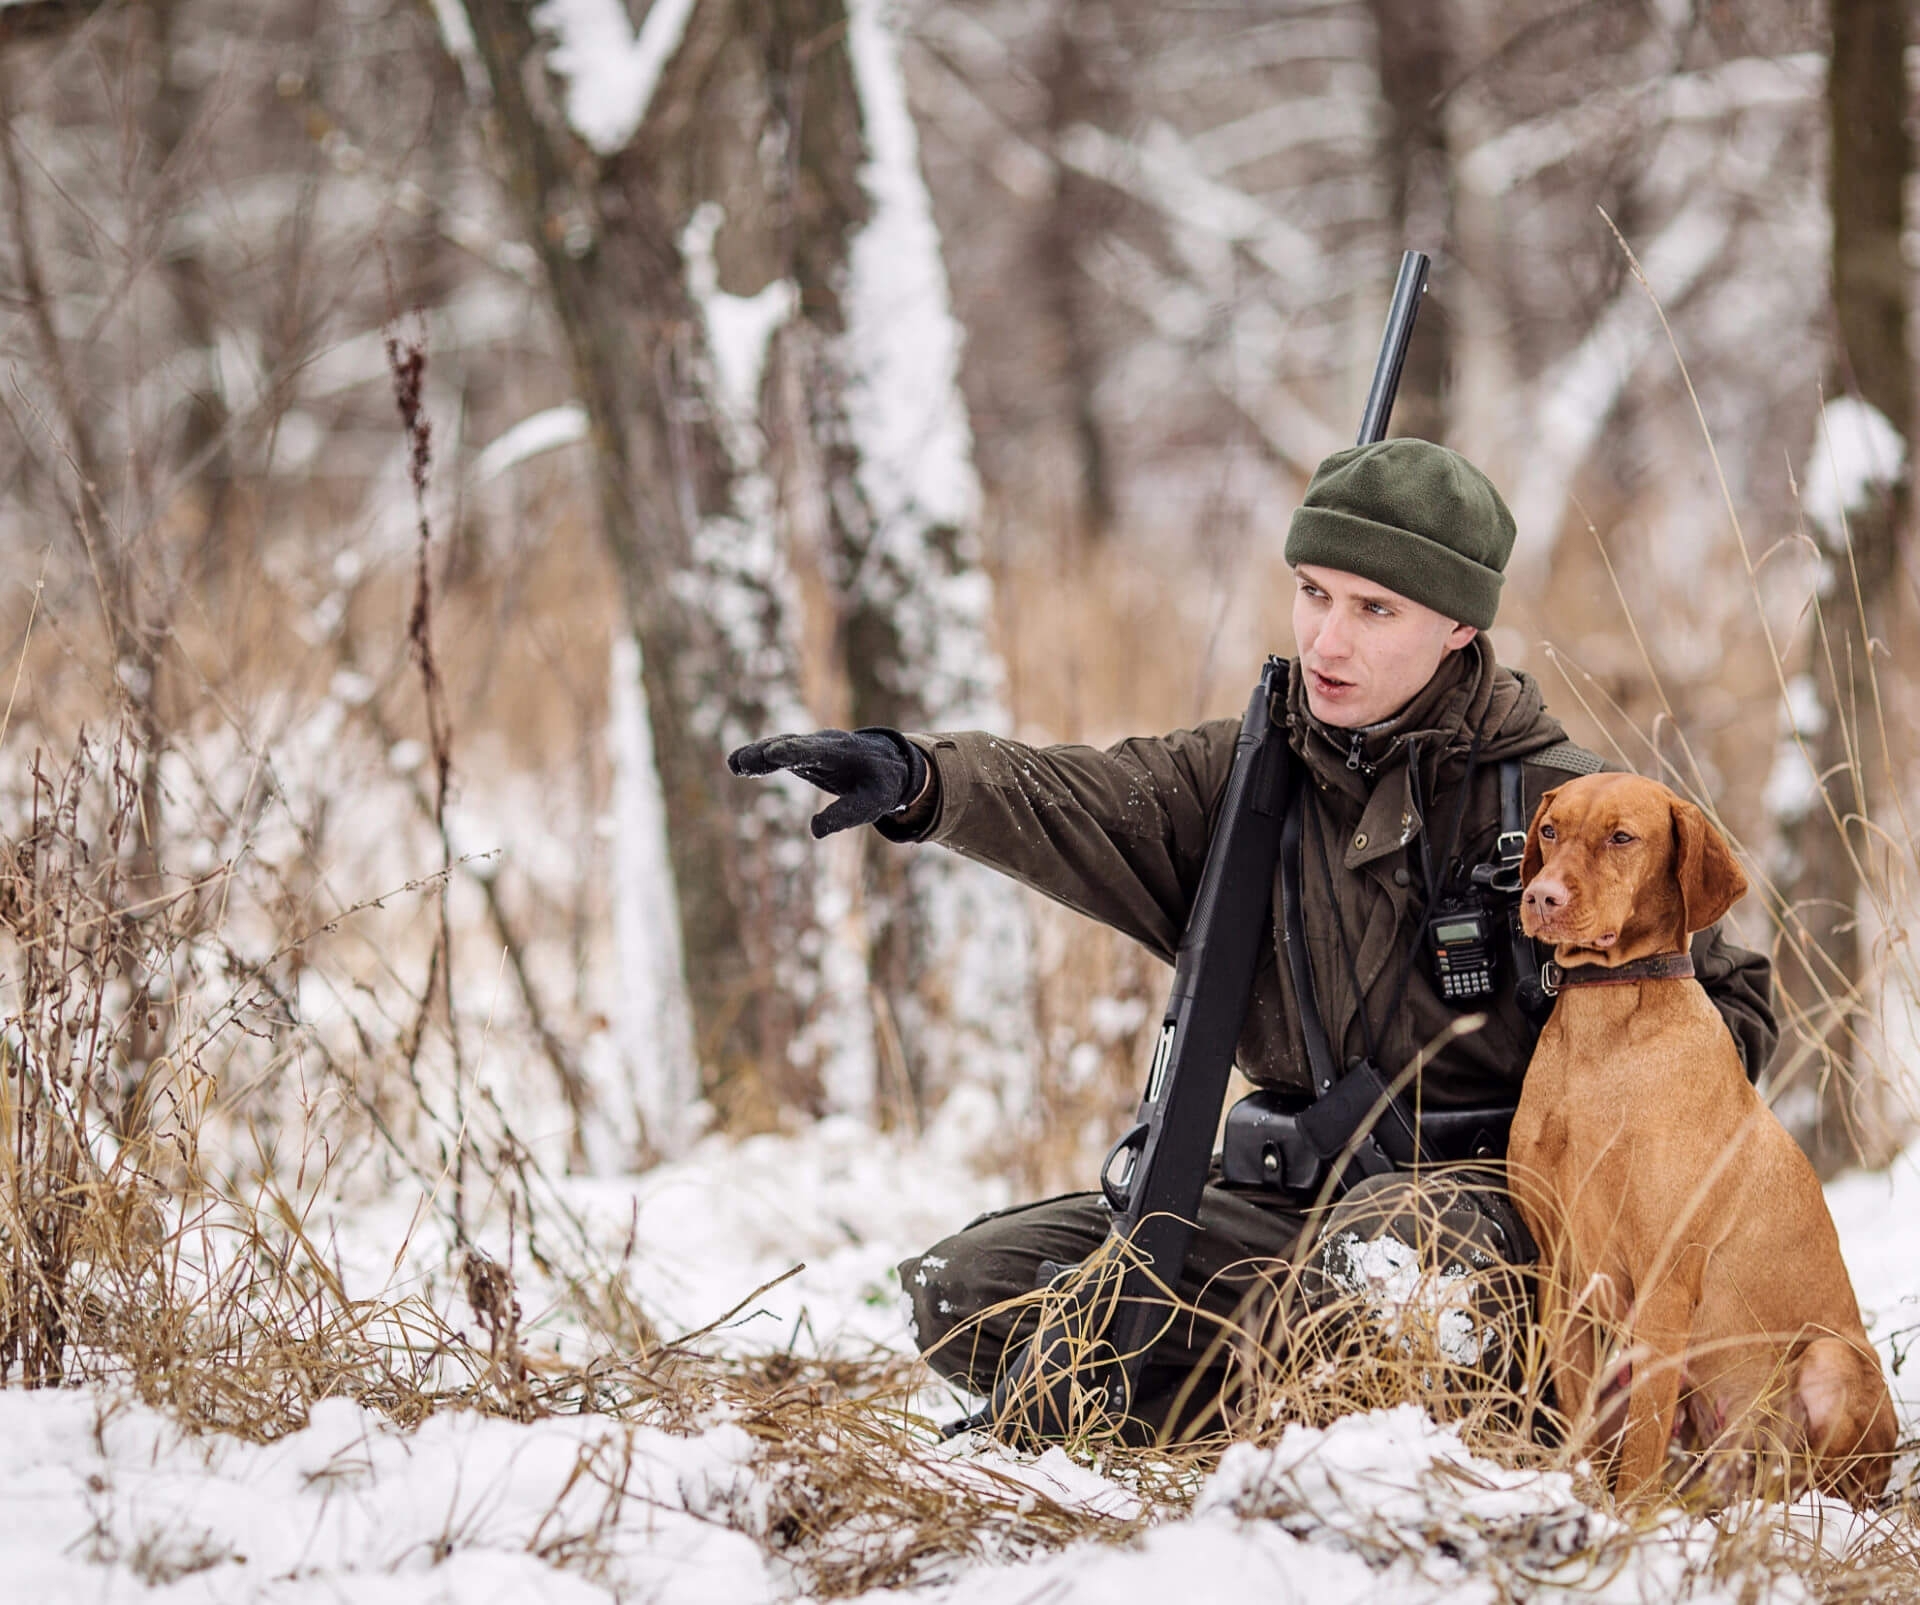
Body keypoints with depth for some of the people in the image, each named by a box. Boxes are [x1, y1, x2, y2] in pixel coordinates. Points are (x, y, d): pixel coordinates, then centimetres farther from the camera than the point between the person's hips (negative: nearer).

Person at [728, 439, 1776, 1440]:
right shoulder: (1246, 774, 8)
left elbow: (1731, 1002, 2)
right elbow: (1076, 807, -11)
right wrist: (920, 783, -32)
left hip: (1479, 1195, -5)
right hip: (1288, 1195, 5)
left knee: (1377, 1255, -42)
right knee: (964, 1292, -9)